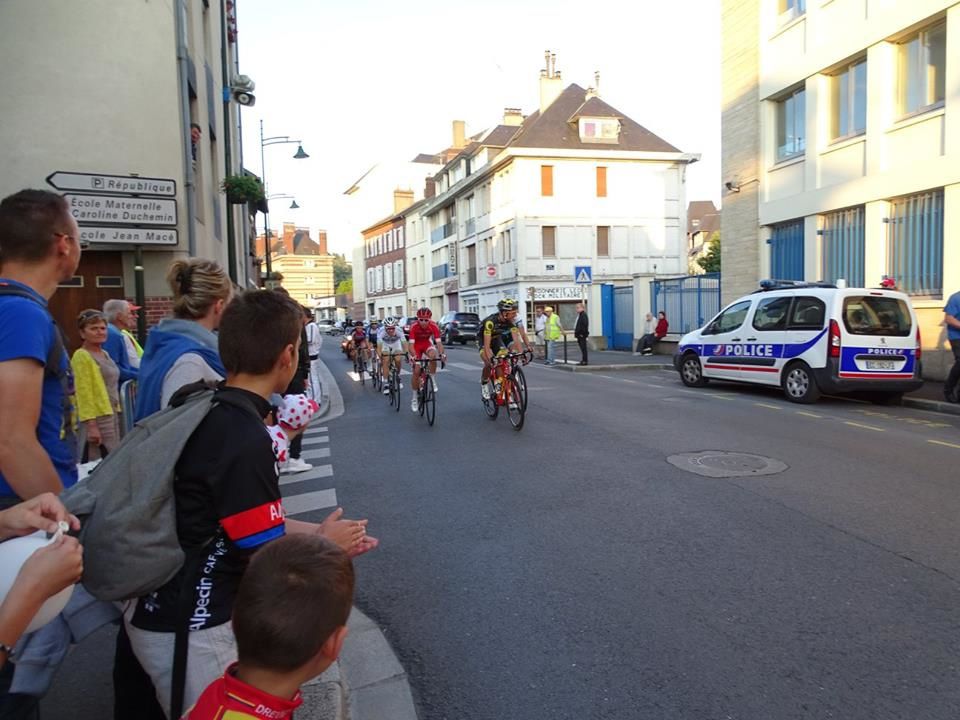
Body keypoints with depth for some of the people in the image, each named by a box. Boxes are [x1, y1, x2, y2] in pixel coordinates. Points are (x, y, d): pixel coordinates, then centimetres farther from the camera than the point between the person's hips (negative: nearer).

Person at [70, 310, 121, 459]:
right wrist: (91, 425, -21)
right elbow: (84, 393, -16)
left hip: (112, 413, 9)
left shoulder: (105, 354, 14)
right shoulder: (81, 356, -11)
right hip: (98, 416, -9)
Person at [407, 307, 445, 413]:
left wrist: (441, 354, -50)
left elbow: (438, 342, -31)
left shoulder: (433, 326, -27)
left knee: (433, 356, -34)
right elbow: (411, 344, -34)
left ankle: (433, 381, -14)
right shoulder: (414, 327, -30)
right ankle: (414, 398, 4)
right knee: (416, 371, -9)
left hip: (427, 344, 1)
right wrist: (413, 356, -53)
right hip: (416, 346, -1)